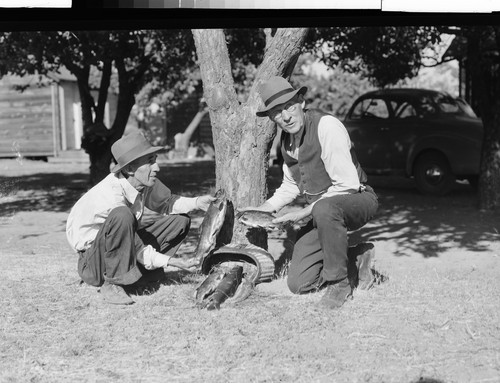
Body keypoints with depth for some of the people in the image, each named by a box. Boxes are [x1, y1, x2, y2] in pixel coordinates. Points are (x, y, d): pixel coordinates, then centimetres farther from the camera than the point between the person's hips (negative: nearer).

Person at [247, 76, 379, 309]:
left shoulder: (327, 126, -21)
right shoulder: (286, 138, 4)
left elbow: (347, 185, -24)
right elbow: (291, 185, 19)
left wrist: (305, 213, -22)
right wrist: (265, 208, 2)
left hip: (358, 199, -7)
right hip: (318, 209, 7)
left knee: (324, 209, -43)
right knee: (299, 284, -1)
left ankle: (339, 283, -22)